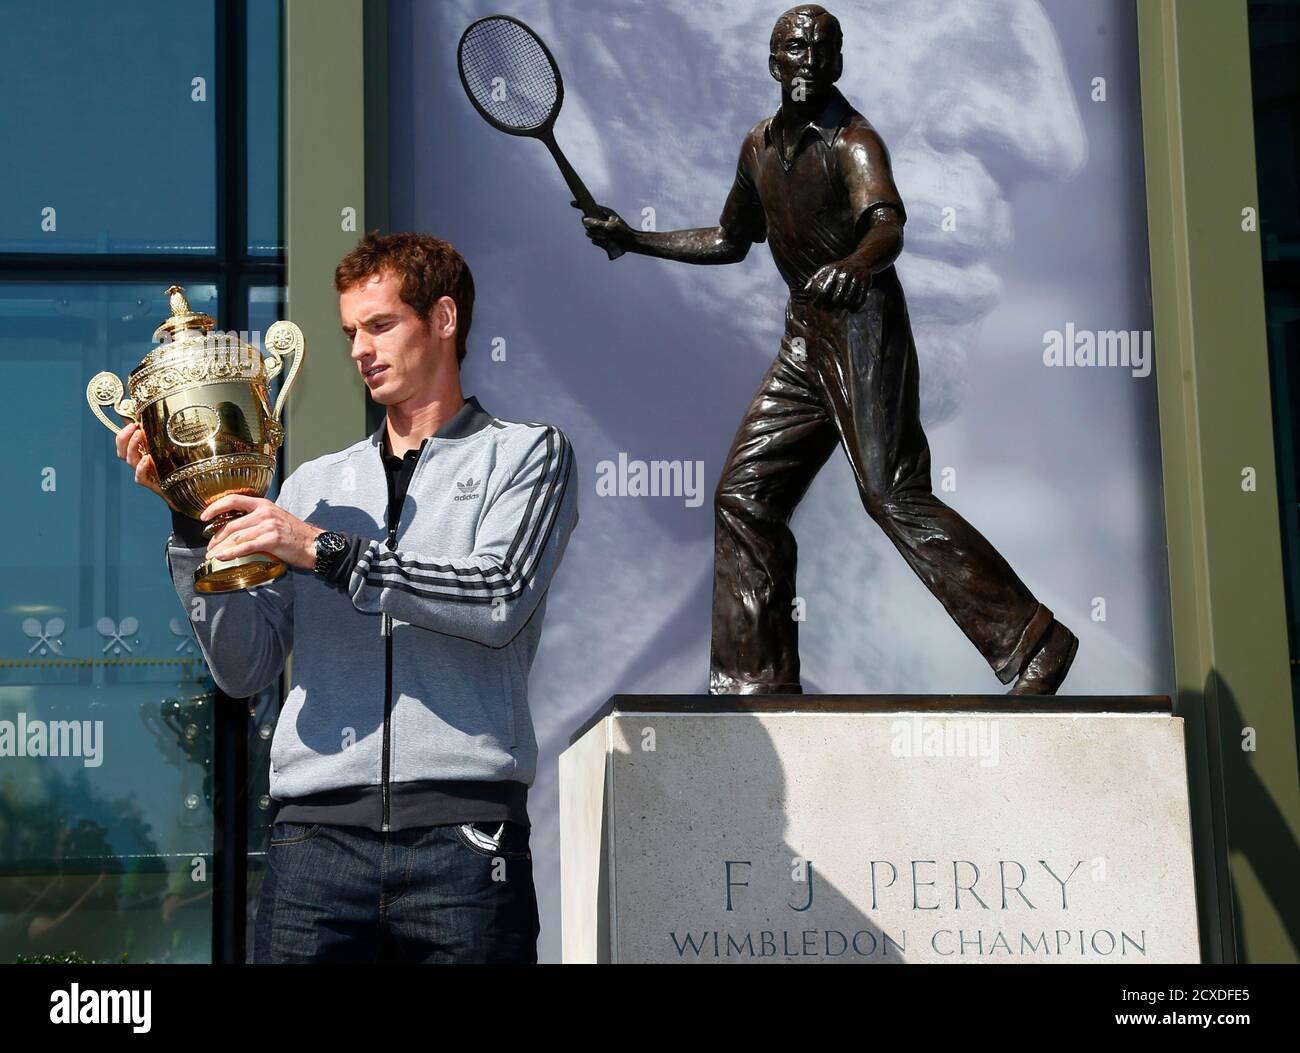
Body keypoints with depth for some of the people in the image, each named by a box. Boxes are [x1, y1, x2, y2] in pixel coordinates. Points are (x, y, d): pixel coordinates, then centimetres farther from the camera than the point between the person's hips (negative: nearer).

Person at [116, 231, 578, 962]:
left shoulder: (527, 454, 10)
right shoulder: (317, 485, 19)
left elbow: (499, 599, -8)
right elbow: (244, 668, 12)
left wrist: (325, 550, -11)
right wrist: (193, 521, 2)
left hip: (462, 828, -2)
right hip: (318, 833, 3)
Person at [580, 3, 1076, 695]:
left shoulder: (851, 139, -11)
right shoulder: (760, 145, 14)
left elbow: (888, 222, -31)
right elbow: (732, 242, 28)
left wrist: (858, 263, -54)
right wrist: (633, 241, 25)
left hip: (864, 327, -8)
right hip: (806, 335, 8)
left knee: (893, 496, -17)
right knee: (744, 493, 7)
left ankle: (1032, 644, -13)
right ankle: (754, 682, 15)